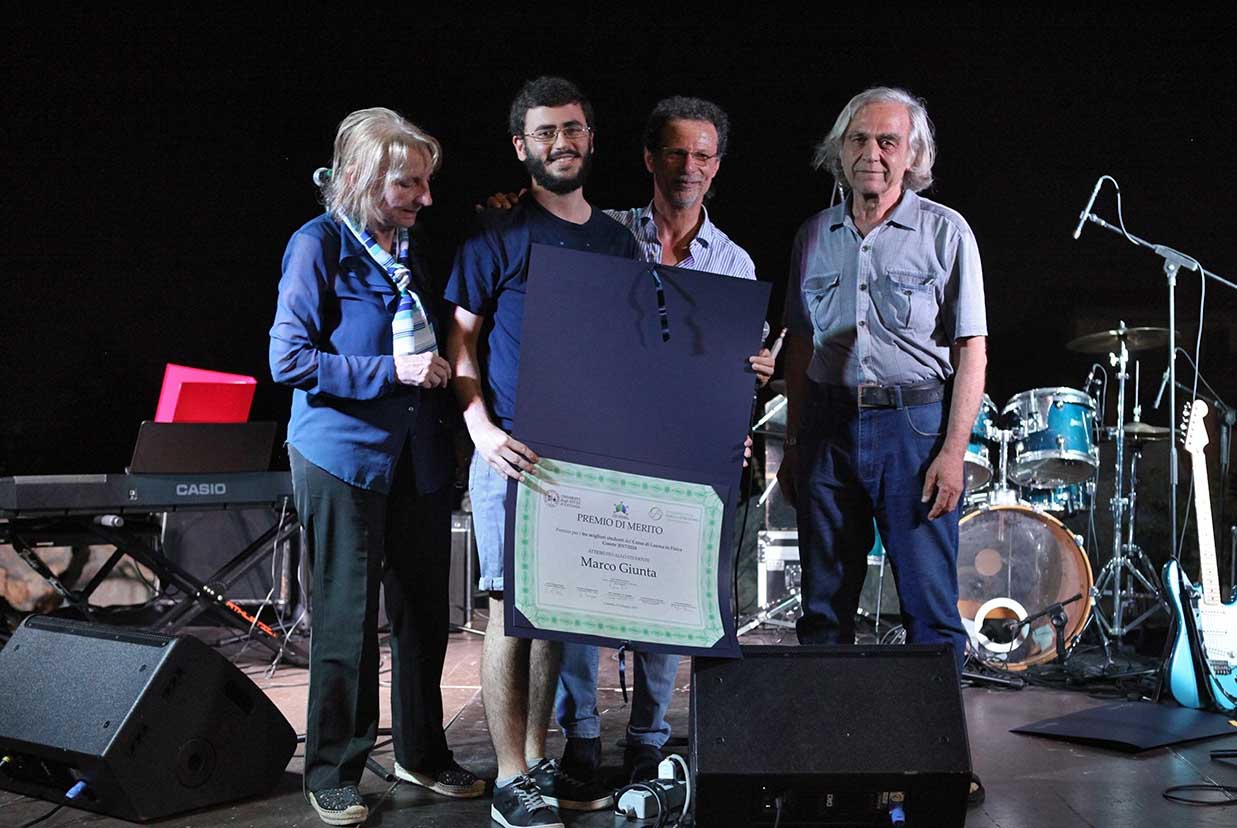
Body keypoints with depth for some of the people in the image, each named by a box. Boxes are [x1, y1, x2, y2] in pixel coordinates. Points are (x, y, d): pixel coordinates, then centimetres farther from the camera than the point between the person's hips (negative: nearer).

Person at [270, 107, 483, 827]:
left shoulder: (417, 246, 12)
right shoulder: (320, 246, -8)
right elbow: (289, 359, -13)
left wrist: (440, 373, 3)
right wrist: (391, 371, -18)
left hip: (420, 456, 6)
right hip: (344, 457, -6)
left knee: (425, 610, 11)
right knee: (347, 619, 2)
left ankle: (422, 752, 28)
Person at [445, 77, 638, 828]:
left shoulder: (617, 240, 14)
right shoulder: (497, 235, -1)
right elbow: (460, 339, -4)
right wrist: (482, 430, -17)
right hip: (515, 448, -5)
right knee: (513, 608, -2)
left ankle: (539, 760, 23)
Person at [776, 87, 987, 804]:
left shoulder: (946, 232, 0)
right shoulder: (815, 237, 11)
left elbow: (971, 350, -3)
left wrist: (954, 450, -11)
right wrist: (794, 443, 10)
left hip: (917, 424, -3)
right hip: (829, 425, 4)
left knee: (932, 603, -2)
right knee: (824, 601, 8)